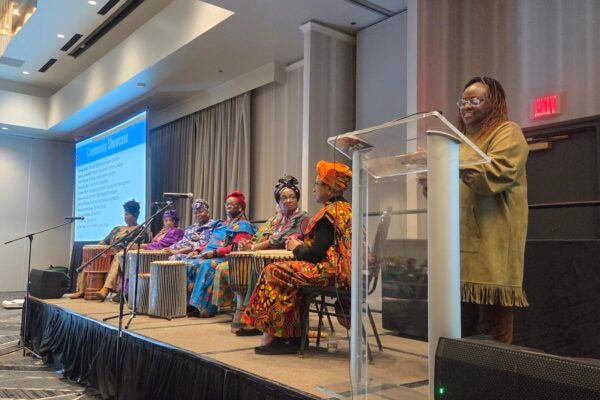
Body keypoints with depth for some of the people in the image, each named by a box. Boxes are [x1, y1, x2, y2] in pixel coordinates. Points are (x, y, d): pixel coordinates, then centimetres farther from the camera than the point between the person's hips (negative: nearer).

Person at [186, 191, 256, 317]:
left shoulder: (243, 225, 1)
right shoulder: (221, 224, 28)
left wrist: (215, 252, -21)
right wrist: (198, 251, 7)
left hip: (225, 258, -8)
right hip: (210, 255, 8)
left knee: (206, 266, -36)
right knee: (190, 265, -19)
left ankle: (202, 307, -35)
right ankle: (188, 303, -21)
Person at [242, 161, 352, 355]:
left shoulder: (329, 212, -14)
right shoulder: (347, 208, 17)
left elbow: (316, 255, -20)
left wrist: (296, 248, 0)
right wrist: (302, 245, 10)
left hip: (332, 272, -10)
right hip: (344, 271, 10)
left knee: (275, 272, -7)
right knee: (292, 274, 15)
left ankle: (278, 336, 0)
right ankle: (293, 336, 10)